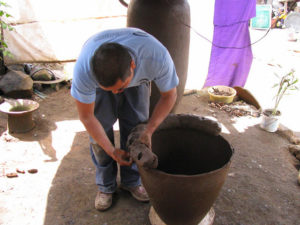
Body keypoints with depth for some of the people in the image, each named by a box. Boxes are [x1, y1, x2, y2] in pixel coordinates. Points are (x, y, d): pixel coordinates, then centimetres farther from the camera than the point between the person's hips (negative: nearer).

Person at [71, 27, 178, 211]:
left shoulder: (157, 57, -42)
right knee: (100, 129, -7)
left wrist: (148, 131, -31)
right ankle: (106, 185, 15)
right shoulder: (84, 69, -41)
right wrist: (112, 151, -23)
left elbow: (170, 95, -22)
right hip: (100, 77, 0)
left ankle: (132, 180, 17)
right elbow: (86, 116, -25)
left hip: (137, 74, 1)